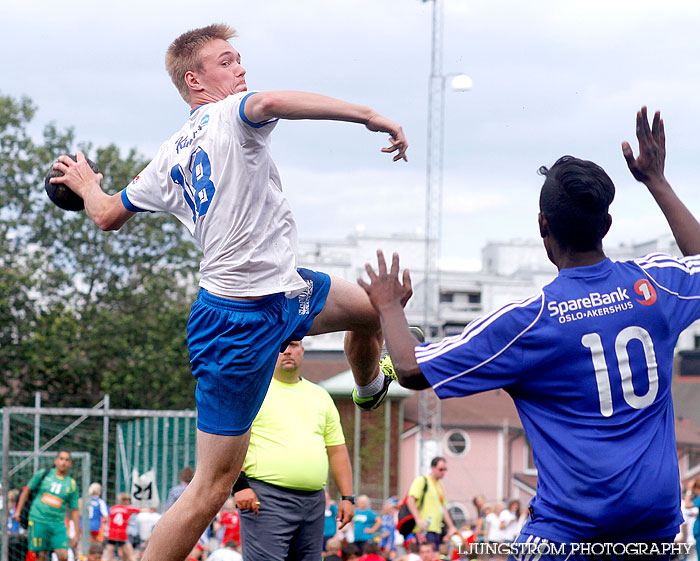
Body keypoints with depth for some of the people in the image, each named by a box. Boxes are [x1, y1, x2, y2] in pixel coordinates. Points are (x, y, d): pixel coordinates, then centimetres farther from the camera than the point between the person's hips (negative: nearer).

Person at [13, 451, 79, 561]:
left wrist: (76, 534, 8)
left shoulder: (72, 484, 6)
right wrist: (18, 511, 9)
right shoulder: (43, 474, 3)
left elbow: (74, 510, 11)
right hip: (38, 521, -2)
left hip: (58, 523, 2)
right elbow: (27, 490, 13)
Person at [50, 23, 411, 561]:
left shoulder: (170, 158, 10)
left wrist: (86, 185, 39)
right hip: (242, 319, -9)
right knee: (213, 485, -6)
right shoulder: (231, 116, -13)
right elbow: (271, 102, -38)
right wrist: (369, 115, -39)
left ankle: (370, 388, 61)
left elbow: (107, 215, 18)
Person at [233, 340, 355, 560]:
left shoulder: (320, 396, 20)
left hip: (313, 501, 6)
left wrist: (347, 497, 13)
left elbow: (337, 450, 21)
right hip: (266, 500, -6)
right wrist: (239, 485, -17)